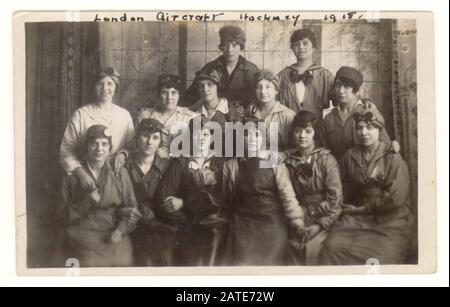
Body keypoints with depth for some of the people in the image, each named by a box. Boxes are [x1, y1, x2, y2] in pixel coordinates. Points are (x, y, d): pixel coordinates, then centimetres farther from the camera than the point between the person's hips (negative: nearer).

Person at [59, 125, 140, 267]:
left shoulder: (119, 173, 9)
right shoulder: (72, 175, 5)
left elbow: (132, 208, 6)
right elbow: (64, 217, 4)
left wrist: (121, 230, -11)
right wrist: (86, 202, -11)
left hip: (114, 234, 2)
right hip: (82, 233, -1)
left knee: (123, 260, -21)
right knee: (90, 262, -26)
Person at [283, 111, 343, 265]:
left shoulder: (326, 160, -3)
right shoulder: (289, 160, 6)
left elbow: (336, 198, -7)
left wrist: (320, 225, -11)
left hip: (324, 218, -2)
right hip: (300, 216, 3)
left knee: (311, 247, -20)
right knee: (294, 245, -17)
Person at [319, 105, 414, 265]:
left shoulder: (393, 157, -2)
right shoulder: (350, 156, 9)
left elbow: (396, 197, -10)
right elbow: (345, 191, 17)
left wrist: (363, 209, -6)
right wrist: (351, 210, 1)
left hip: (390, 221, -3)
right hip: (356, 218, 3)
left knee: (381, 259, -25)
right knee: (332, 247, -20)